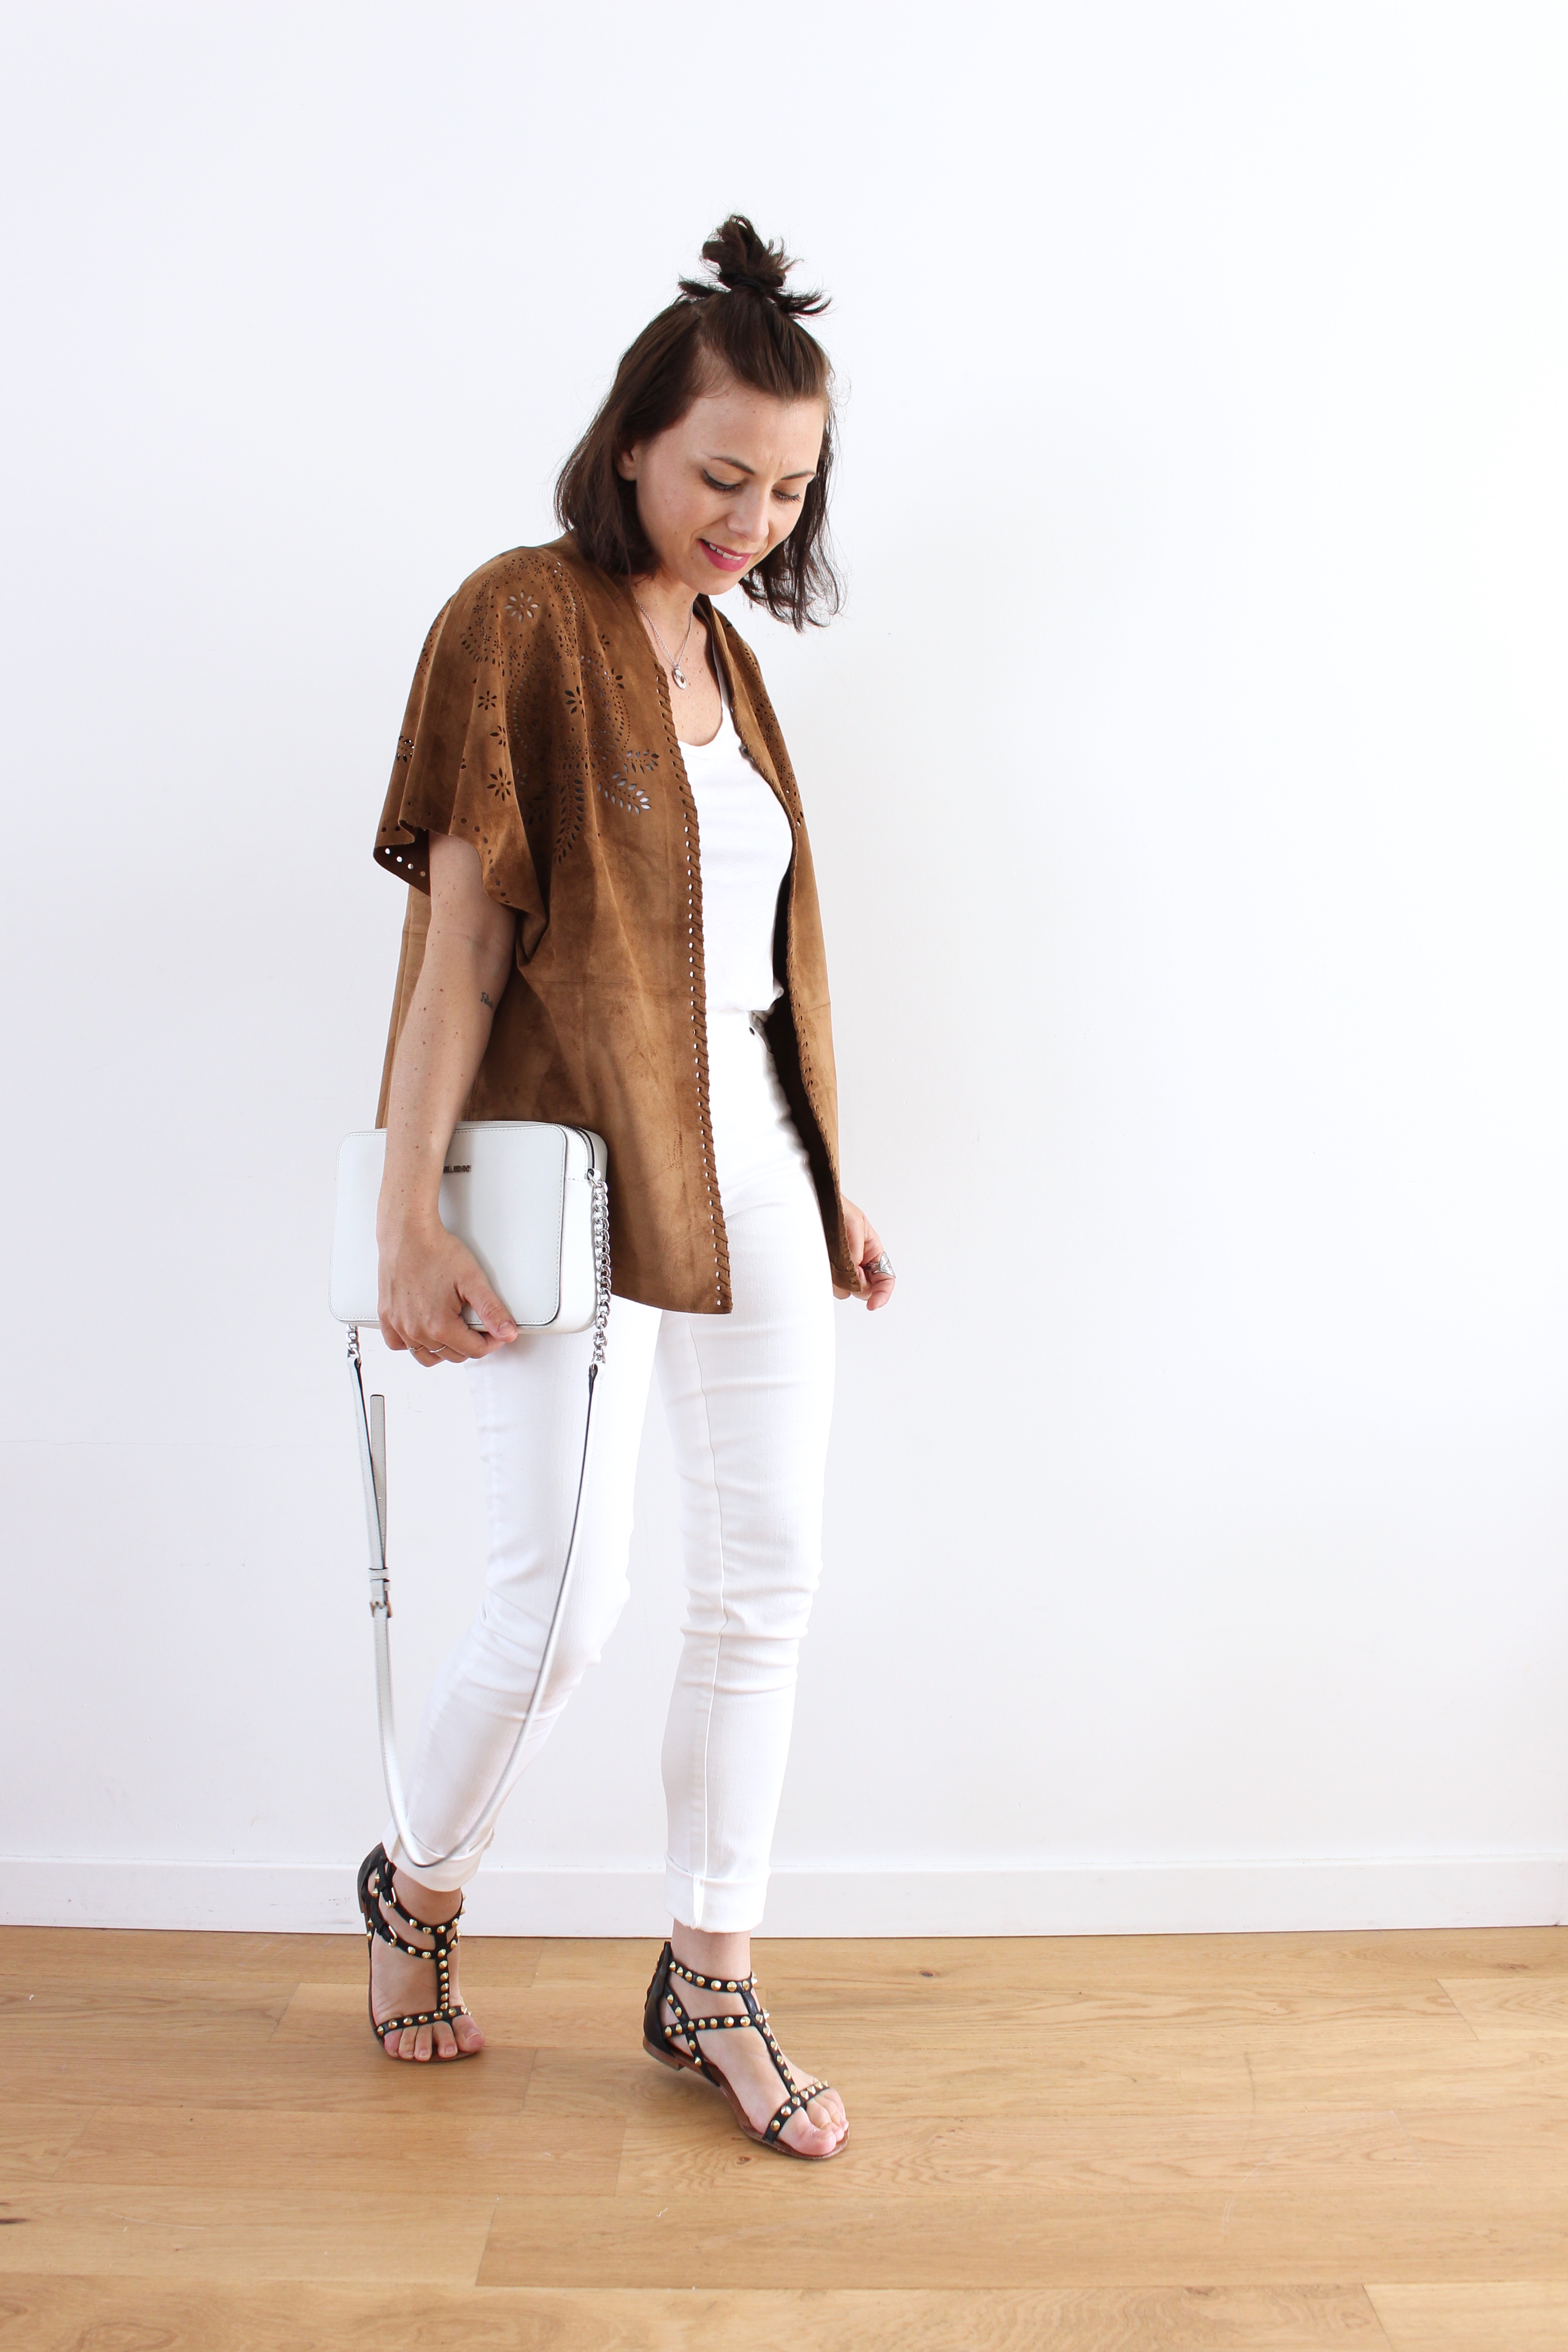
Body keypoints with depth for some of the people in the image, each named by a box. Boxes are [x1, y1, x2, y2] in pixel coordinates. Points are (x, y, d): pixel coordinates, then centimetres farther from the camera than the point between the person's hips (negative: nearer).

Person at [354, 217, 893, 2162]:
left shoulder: (723, 656, 16)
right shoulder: (521, 620, -5)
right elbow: (458, 930, -12)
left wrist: (823, 1183, 18)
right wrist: (408, 1216, -16)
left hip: (744, 1165, 7)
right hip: (575, 1174, -7)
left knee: (765, 1579, 7)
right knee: (558, 1601, -4)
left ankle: (707, 1983, 23)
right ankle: (415, 1891, 27)